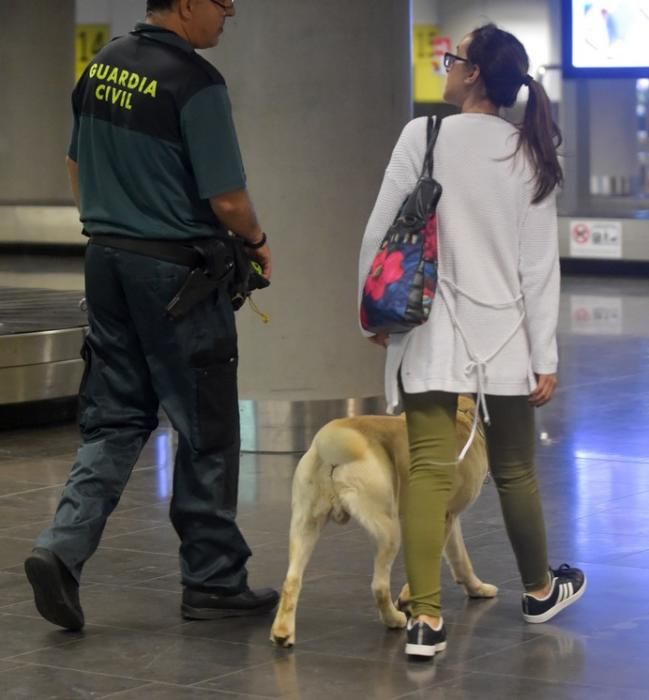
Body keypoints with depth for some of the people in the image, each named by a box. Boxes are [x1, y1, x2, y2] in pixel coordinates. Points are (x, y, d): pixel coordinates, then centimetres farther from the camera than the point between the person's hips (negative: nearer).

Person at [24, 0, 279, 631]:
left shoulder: (103, 65, 6)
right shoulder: (194, 83, -18)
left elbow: (76, 168, 16)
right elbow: (227, 201, -17)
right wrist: (256, 242, 2)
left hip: (106, 258, 7)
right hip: (177, 275, -7)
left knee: (114, 419, 12)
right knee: (206, 431, 6)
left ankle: (64, 547, -5)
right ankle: (212, 580, 15)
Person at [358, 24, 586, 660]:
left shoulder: (423, 136, -7)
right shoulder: (530, 154, 2)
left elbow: (379, 233, -7)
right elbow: (540, 266, 1)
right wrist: (544, 358, 4)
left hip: (430, 333, -2)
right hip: (504, 336, 3)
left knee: (429, 470, -5)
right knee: (514, 471, 17)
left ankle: (425, 617, -13)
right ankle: (539, 590, 36)